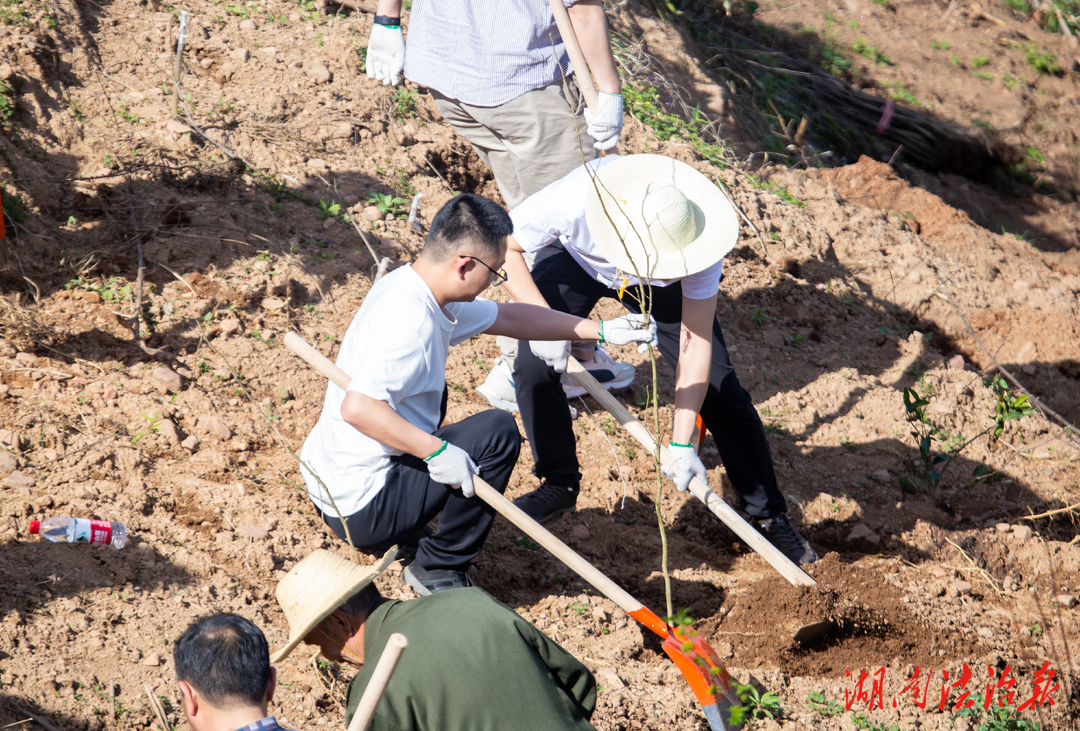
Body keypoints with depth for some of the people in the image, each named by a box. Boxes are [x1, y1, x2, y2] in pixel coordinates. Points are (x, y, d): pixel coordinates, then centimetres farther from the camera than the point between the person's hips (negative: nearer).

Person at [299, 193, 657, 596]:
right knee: (497, 432, -13)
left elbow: (508, 318, 17)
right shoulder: (412, 323, -26)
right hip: (361, 511, -10)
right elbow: (356, 407, -37)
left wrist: (602, 331, 15)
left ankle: (404, 535, 26)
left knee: (432, 393, 32)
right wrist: (435, 451, -32)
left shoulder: (406, 288, 6)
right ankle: (439, 569, -1)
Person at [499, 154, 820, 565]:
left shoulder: (697, 239, -39)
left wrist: (680, 445, -34)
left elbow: (696, 343, -32)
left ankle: (768, 515, 9)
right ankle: (559, 486, 7)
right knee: (534, 367, -20)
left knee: (720, 390, -9)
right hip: (575, 259, 0)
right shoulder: (571, 202, -44)